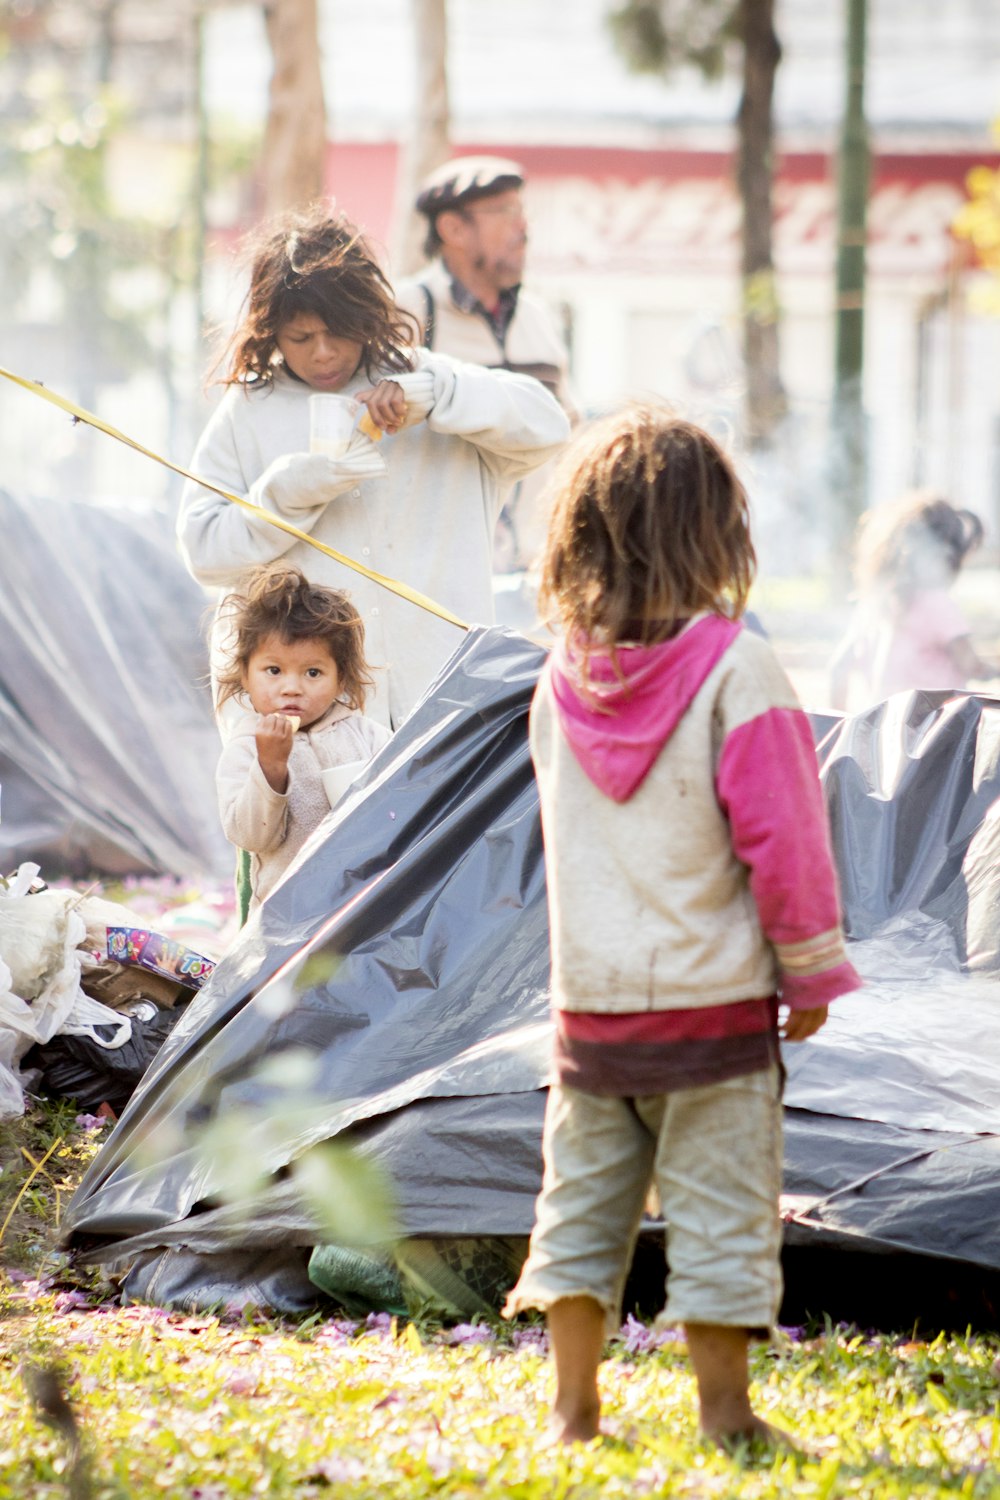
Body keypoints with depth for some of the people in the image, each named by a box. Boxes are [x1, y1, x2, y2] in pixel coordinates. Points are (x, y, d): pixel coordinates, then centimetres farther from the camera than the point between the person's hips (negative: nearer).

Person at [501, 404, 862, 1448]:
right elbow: (781, 834, -13)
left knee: (581, 1203, 13)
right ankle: (724, 1414, 5)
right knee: (718, 1211, 2)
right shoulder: (733, 668, -14)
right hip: (715, 995, -5)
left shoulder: (561, 682, 2)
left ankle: (573, 1409, 17)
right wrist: (812, 968, -2)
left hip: (588, 998, 5)